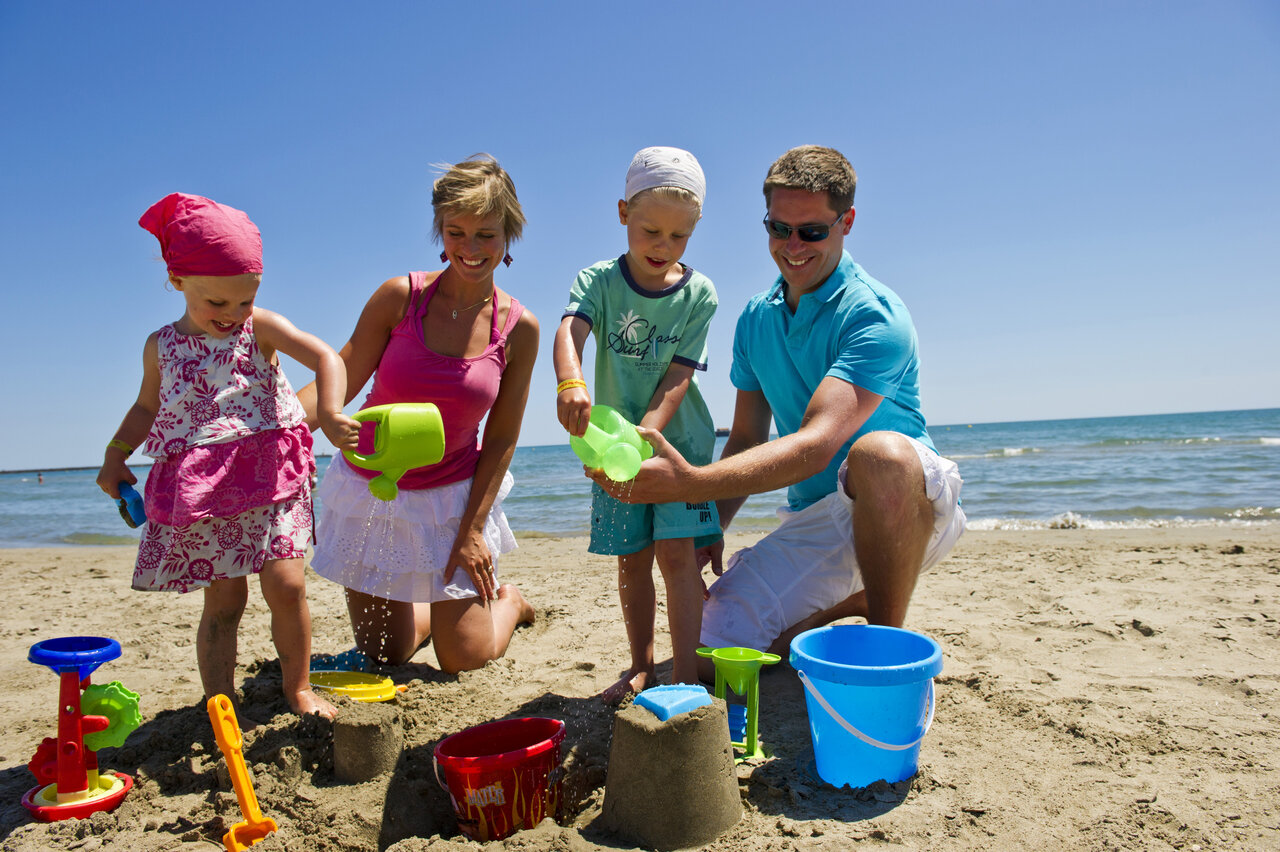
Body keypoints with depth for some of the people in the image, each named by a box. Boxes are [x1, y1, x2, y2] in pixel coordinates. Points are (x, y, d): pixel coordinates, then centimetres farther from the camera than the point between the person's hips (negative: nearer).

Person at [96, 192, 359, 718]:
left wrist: (330, 412, -32)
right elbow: (147, 406, 25)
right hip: (197, 489, 2)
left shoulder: (260, 327, -1)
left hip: (269, 478, -2)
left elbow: (326, 358, -15)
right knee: (223, 601, 2)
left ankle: (298, 689, 14)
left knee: (286, 585, -7)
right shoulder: (162, 346, 9)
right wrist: (116, 454, 12)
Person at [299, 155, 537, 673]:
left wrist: (473, 528, -10)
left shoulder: (518, 328, -10)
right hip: (370, 490, 1)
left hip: (451, 498, -1)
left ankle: (508, 602, 36)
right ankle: (440, 608, 46)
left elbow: (502, 439, -6)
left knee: (464, 659, 4)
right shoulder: (399, 297, -12)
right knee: (383, 653, 13)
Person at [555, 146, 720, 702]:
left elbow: (677, 376, -11)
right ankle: (641, 666, 26)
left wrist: (644, 434, -27)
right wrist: (569, 383, -48)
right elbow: (570, 330, -26)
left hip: (678, 441, -1)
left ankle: (685, 675, 0)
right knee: (633, 558, 9)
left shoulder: (699, 294, -6)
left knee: (676, 552, -8)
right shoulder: (598, 280, -5)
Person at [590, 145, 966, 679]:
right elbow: (746, 439, 12)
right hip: (813, 520, 6)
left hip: (914, 510, -5)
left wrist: (690, 483, -42)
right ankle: (852, 602, 17)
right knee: (712, 652, -8)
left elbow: (816, 445, -32)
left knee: (879, 452, -41)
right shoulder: (755, 320, 7)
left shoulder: (875, 315, -18)